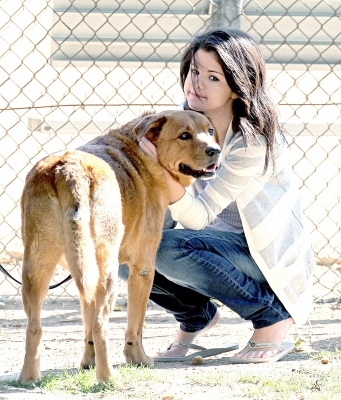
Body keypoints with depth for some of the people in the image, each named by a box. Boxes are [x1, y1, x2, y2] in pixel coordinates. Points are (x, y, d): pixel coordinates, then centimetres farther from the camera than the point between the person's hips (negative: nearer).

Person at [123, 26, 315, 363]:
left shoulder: (253, 140, -24)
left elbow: (198, 217, -28)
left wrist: (167, 171, -44)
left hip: (268, 256, -7)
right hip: (219, 242, 7)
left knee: (168, 250, -30)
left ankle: (274, 316, -12)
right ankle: (197, 316, 12)